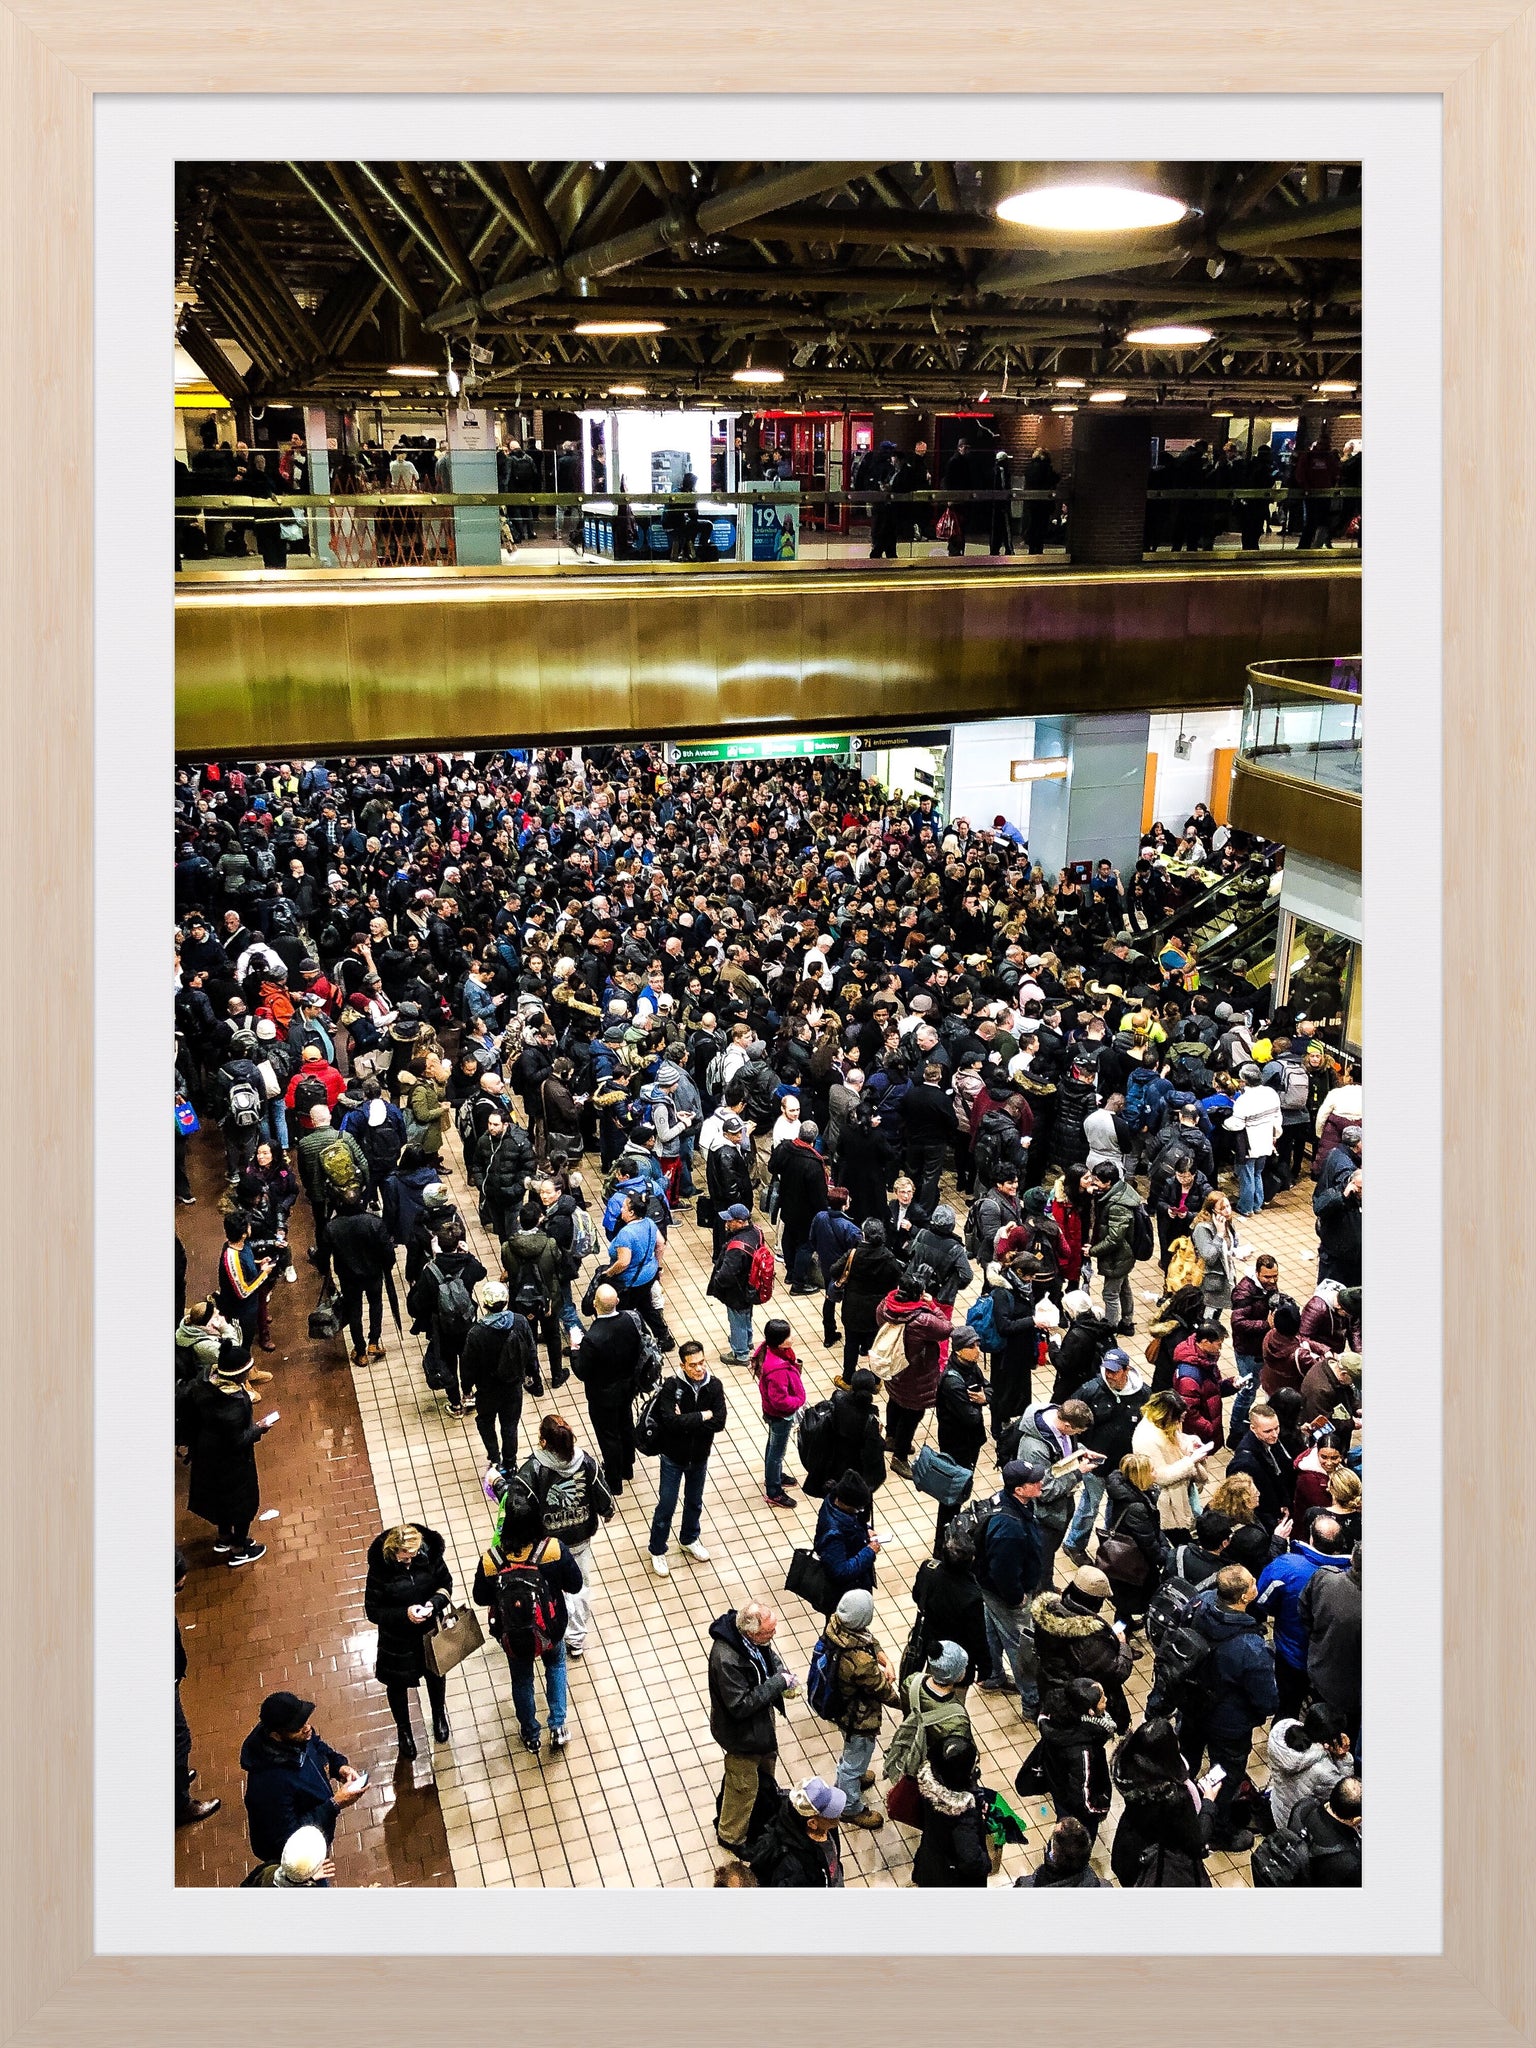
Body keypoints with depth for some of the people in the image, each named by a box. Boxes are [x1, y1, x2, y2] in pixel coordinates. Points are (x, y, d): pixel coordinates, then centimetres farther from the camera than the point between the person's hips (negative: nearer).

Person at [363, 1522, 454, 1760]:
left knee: (436, 1675, 27)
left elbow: (446, 1583, -6)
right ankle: (403, 1730, 51)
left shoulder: (430, 1554, -24)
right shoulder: (380, 1569, -31)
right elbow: (373, 1611, -20)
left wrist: (434, 1602, -26)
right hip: (398, 1639, -2)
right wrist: (405, 1614, -34)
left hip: (430, 1629, 2)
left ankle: (439, 1716, 59)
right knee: (398, 1685, 22)